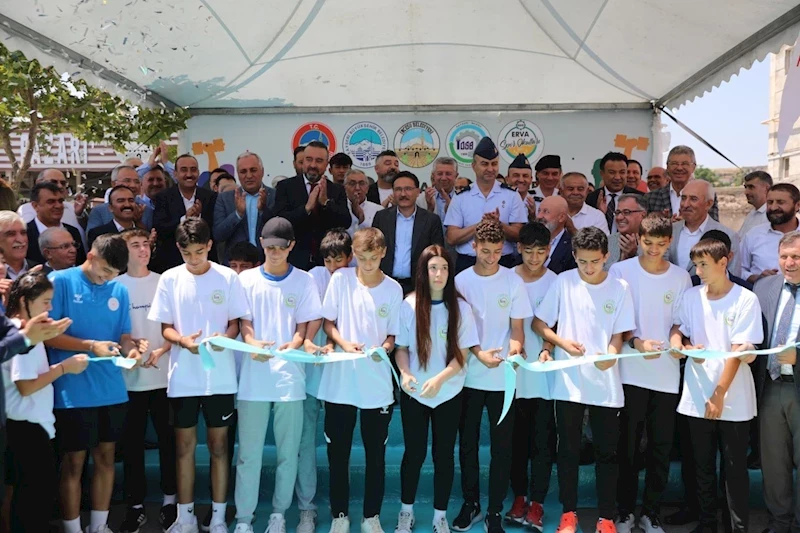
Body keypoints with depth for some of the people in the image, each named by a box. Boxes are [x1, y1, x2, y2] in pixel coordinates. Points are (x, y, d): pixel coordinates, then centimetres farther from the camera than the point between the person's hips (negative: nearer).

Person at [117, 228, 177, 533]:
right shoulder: (115, 286, 1)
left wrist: (161, 350, -11)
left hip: (164, 374, 0)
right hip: (129, 377, 0)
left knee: (168, 438, 7)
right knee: (132, 442, 7)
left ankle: (170, 499, 21)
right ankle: (135, 505, 18)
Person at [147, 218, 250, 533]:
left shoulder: (228, 277, -3)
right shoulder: (170, 279, 1)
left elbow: (235, 324, 3)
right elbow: (165, 328, 4)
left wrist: (223, 337, -19)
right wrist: (183, 340, -17)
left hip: (220, 375, -1)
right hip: (183, 376, 1)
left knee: (218, 444, 7)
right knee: (184, 446, 9)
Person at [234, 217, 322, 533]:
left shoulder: (304, 281, 4)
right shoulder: (247, 280, 5)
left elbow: (303, 327, 2)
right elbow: (244, 324, 3)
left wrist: (291, 347, -20)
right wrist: (253, 344, -20)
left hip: (289, 376, 0)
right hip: (253, 377, 0)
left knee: (288, 451, 7)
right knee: (248, 453, 5)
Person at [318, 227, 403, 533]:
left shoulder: (393, 289, -1)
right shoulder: (340, 279, -2)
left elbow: (392, 335, 4)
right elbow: (328, 322, 4)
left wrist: (385, 347, -17)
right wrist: (343, 342, -14)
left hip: (377, 385, 0)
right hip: (339, 382, 0)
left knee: (376, 454, 10)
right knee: (338, 453, 10)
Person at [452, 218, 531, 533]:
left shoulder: (513, 281, -2)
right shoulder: (461, 281, -1)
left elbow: (517, 327, 0)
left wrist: (515, 350, -21)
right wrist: (479, 353, -16)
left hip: (503, 377, -1)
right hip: (469, 375, 1)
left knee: (501, 447, 4)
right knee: (467, 444, 12)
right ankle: (470, 503, 30)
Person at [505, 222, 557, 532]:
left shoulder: (556, 282, -2)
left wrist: (548, 348, -19)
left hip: (545, 371, -1)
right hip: (513, 368, 1)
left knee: (543, 440, 4)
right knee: (517, 437, 11)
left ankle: (536, 503, 15)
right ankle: (519, 496, 26)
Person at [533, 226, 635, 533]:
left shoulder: (620, 289, -1)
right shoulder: (564, 282, -2)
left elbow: (618, 334, 0)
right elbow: (539, 323, 4)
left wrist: (611, 354, -21)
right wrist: (562, 343, -12)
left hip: (606, 384, 0)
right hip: (568, 382, 0)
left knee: (607, 452, 7)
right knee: (568, 450, 10)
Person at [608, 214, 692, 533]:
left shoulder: (681, 277, 5)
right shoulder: (621, 271, -2)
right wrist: (636, 342, -17)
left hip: (667, 374, 2)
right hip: (630, 372, -2)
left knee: (661, 447, 8)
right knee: (627, 446, 5)